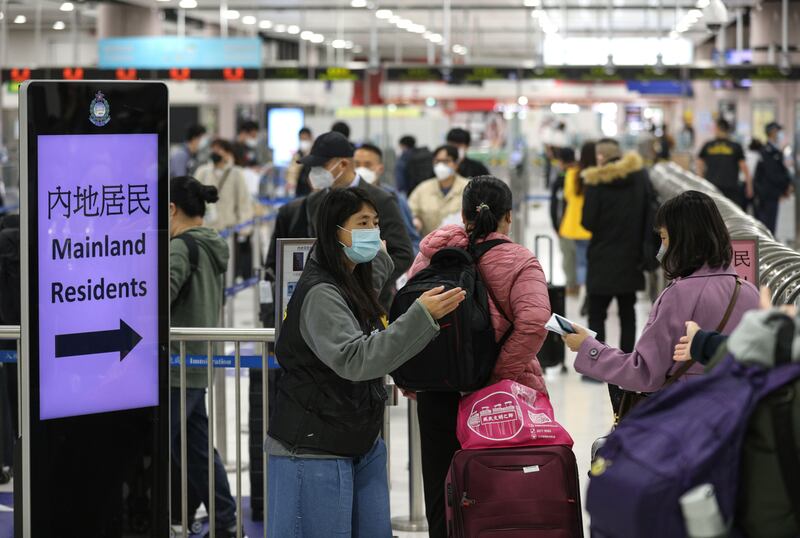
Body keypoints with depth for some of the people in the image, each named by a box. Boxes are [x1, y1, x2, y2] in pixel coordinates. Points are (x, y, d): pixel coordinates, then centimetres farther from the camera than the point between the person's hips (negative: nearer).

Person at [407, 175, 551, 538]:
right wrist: (501, 372, -17)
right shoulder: (519, 262, -8)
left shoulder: (434, 251, 1)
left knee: (441, 493, 11)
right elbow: (534, 322, -22)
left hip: (437, 389, 3)